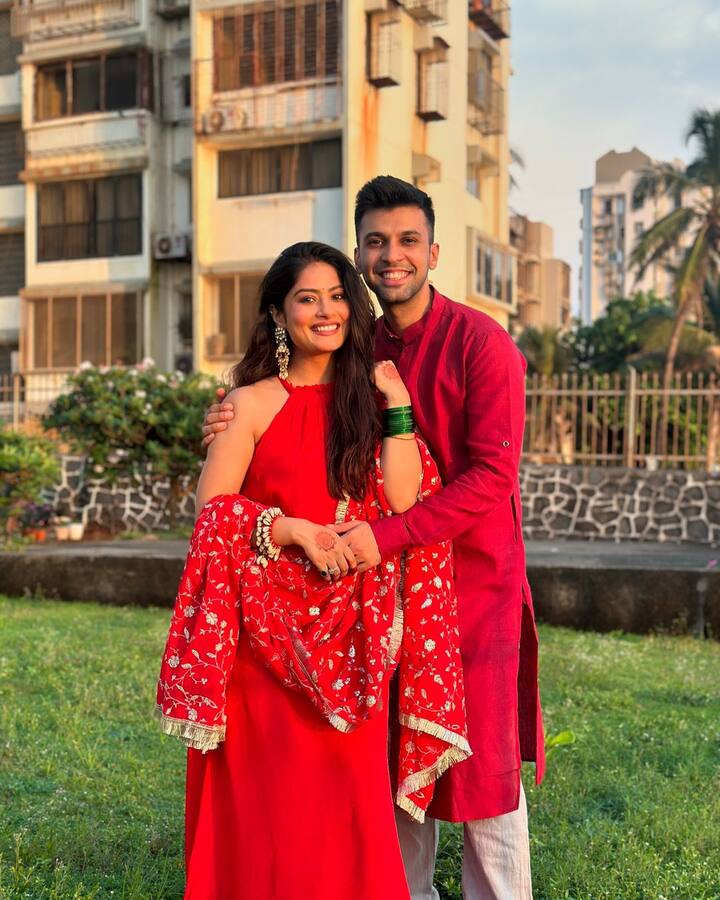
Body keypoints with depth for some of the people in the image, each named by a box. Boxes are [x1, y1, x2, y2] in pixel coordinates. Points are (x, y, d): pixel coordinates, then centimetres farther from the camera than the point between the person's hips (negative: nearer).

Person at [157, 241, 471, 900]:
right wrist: (294, 530, -16)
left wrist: (396, 408, -6)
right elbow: (212, 509, -5)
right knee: (270, 794, 3)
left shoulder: (367, 396, 9)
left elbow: (404, 500, -3)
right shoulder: (252, 403, 0)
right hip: (269, 629, -2)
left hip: (349, 637, 3)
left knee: (350, 792, 6)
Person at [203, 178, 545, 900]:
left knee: (486, 763, 6)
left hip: (473, 577, -5)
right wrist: (238, 425, -7)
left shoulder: (481, 344, -12)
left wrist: (387, 535, -25)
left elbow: (492, 475, -18)